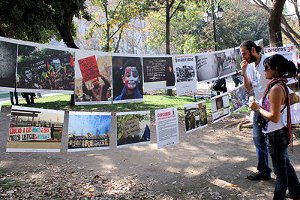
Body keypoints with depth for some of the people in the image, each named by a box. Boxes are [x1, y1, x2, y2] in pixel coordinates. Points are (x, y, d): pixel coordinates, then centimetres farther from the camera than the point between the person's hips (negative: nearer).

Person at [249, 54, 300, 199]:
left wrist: (258, 108, -15)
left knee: (280, 169, 7)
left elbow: (274, 117, -26)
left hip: (276, 134, -10)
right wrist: (259, 106, 6)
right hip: (280, 133, 10)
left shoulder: (276, 89, -25)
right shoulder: (281, 84, 5)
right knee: (285, 164, 25)